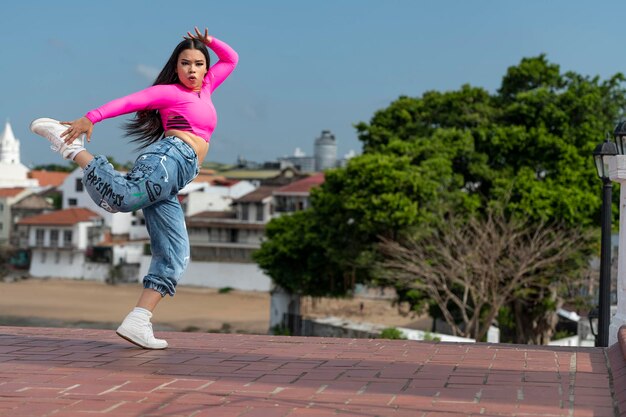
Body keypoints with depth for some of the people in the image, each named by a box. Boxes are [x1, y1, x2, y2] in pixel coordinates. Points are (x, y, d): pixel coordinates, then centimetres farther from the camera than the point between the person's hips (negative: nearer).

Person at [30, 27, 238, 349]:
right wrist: (90, 118, -19)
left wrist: (211, 42, 23)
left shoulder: (204, 89, 30)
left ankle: (137, 322, -13)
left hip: (171, 183, 7)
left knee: (174, 256, -5)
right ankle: (69, 141, -21)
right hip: (169, 156, -7)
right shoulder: (168, 91, 9)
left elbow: (231, 59, 41)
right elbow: (128, 102, -5)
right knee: (123, 197, -38)